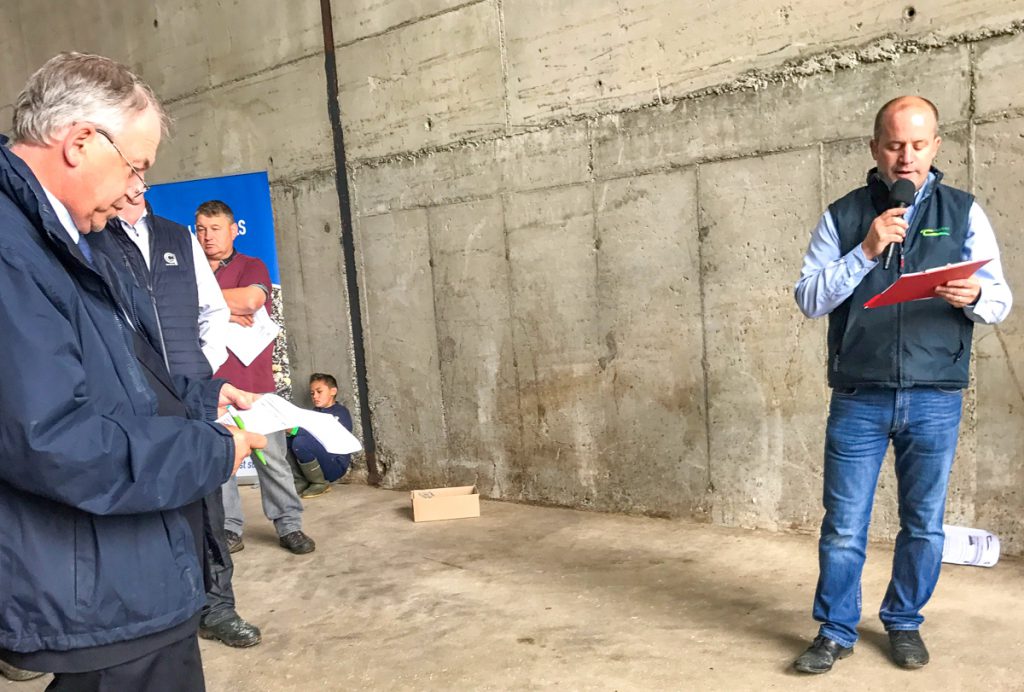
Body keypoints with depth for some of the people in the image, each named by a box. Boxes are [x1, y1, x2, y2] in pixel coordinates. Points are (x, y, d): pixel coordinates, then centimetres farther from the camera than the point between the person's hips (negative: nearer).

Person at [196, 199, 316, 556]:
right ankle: (229, 530, 11)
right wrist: (226, 315, -11)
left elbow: (250, 299, -16)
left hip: (255, 381, -2)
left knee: (272, 458, 2)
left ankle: (289, 526, 11)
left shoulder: (252, 267, 5)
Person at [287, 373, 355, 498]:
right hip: (317, 463, 7)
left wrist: (296, 430, -31)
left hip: (335, 465, -7)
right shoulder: (313, 413, 18)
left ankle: (320, 483, -10)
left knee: (301, 442, -28)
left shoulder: (340, 412, -4)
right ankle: (301, 482, -4)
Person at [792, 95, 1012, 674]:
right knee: (843, 526, 4)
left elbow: (1001, 301, 5)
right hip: (859, 398, -1)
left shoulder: (964, 212, 8)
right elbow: (809, 299, -1)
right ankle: (836, 631, 20)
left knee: (925, 525, 11)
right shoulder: (843, 215, 6)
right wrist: (866, 252, -14)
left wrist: (975, 295, -18)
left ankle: (905, 622, 31)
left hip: (936, 399, 1)